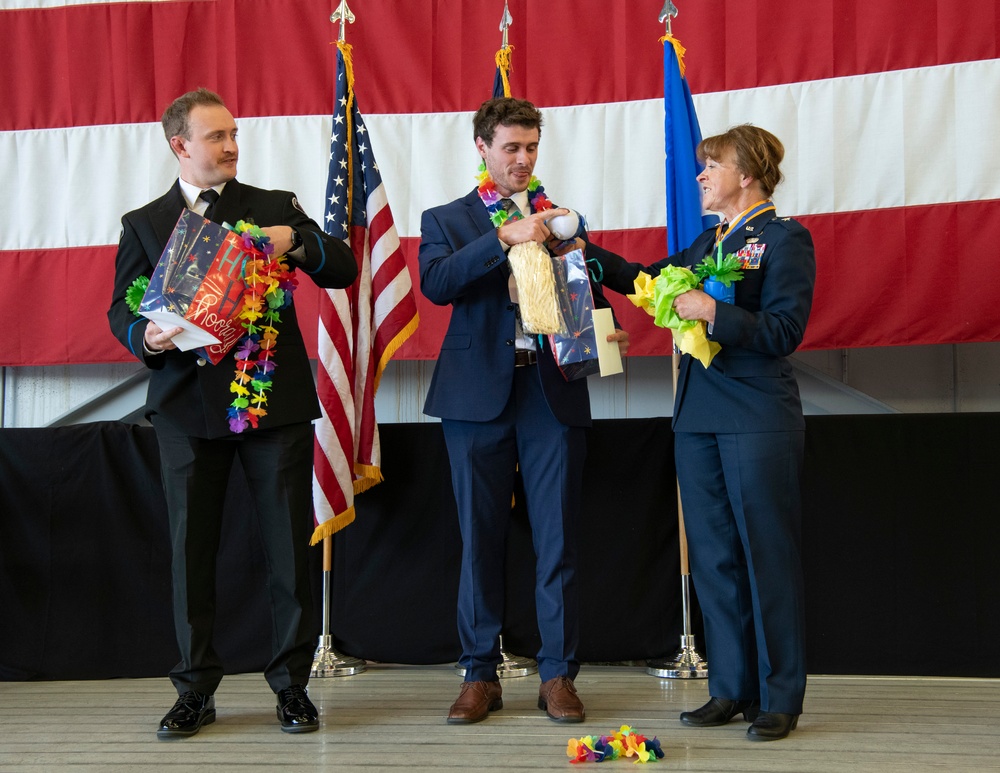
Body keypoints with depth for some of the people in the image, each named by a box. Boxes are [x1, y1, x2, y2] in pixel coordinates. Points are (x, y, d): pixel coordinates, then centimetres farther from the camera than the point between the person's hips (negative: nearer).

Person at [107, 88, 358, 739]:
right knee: (191, 547, 3)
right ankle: (197, 689, 15)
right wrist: (147, 337, -13)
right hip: (188, 405, 1)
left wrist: (295, 240, -12)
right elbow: (121, 308, 9)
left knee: (290, 544, 0)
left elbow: (345, 269, 6)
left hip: (276, 399, 0)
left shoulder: (276, 208, 11)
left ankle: (292, 683, 12)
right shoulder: (144, 223, 14)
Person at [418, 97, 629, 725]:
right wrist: (505, 236, -20)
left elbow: (589, 294, 12)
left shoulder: (562, 219, 14)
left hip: (554, 393, 1)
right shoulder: (446, 220, 8)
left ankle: (558, 675, 13)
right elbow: (436, 284, -12)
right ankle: (481, 674, 17)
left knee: (558, 541, 2)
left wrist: (608, 333, -10)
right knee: (480, 539, 6)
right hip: (480, 395, -1)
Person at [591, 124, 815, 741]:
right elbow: (648, 280, 23)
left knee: (767, 556, -1)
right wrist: (585, 250, 16)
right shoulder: (710, 240, 16)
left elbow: (785, 331, -14)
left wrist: (714, 314, -21)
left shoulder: (785, 237, -6)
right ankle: (731, 689, 20)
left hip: (758, 422, -8)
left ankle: (779, 699, 9)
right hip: (698, 418, 8)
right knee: (714, 557, 10)